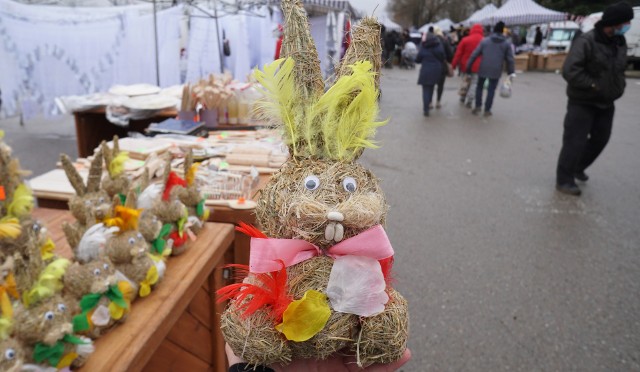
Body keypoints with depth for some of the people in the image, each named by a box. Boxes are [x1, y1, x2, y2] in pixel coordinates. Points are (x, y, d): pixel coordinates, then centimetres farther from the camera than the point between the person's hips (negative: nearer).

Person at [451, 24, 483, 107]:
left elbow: (458, 53, -4)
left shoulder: (465, 40, -3)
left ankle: (463, 98, 29)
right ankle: (468, 101, -7)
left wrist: (453, 65, -1)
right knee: (474, 83, 4)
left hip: (465, 65, 1)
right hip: (477, 66, -1)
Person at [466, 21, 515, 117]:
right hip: (496, 70, 0)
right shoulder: (507, 43, 3)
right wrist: (511, 72, 8)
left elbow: (475, 54, -2)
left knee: (479, 86, 17)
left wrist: (468, 66, 3)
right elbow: (510, 59, 2)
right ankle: (487, 110, 7)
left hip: (483, 68, 0)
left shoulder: (485, 40, 2)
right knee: (491, 89, 6)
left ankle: (478, 106, 11)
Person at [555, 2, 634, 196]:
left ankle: (578, 168, 37)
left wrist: (619, 85, 4)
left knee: (600, 139, 17)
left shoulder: (620, 41, 6)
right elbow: (569, 71, -26)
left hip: (606, 103, 8)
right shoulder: (586, 41, -19)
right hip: (582, 103, -8)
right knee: (575, 142, -5)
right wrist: (594, 85, -23)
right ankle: (564, 180, 7)